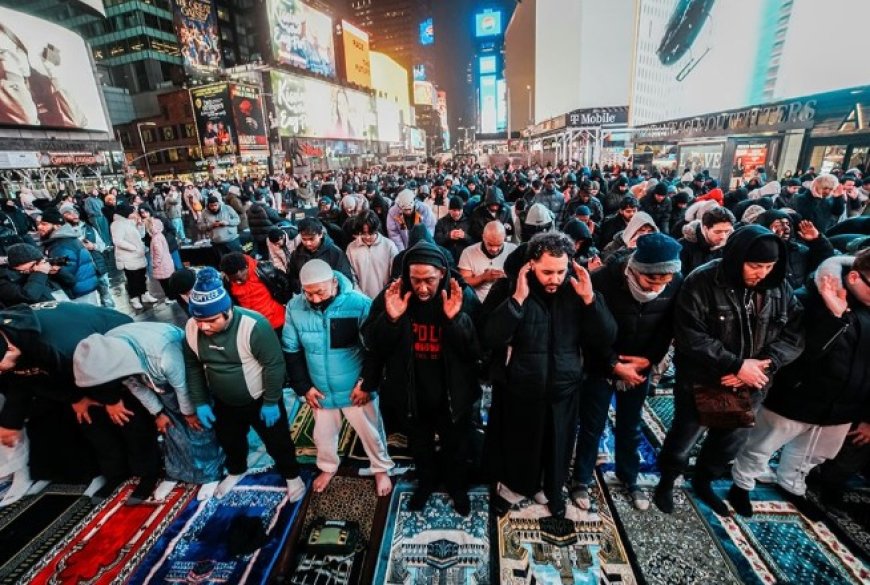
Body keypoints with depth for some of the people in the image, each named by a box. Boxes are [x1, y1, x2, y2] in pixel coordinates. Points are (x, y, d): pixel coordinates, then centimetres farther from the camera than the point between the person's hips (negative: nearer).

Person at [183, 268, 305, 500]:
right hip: (224, 402, 5)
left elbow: (274, 365, -26)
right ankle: (236, 471, 58)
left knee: (277, 441, 13)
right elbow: (192, 367, 0)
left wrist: (271, 402, -19)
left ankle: (292, 476, 41)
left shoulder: (253, 325, -34)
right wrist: (200, 403, 1)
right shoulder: (191, 328, -15)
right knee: (229, 440, 28)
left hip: (261, 400, -5)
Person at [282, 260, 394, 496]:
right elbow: (291, 351, -1)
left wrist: (367, 384, -14)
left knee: (371, 432, 18)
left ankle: (381, 469, 46)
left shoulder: (359, 304, -24)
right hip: (319, 390, 3)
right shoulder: (295, 307, -13)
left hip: (356, 389, -3)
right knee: (323, 434, 26)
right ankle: (328, 467, 57)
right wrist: (304, 387, -3)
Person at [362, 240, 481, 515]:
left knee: (455, 446, 25)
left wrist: (456, 319, -37)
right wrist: (390, 319, -32)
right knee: (420, 445, 28)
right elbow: (371, 343, -13)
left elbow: (477, 348, -20)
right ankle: (426, 481, 59)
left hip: (452, 393, -1)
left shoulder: (464, 296, -19)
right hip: (410, 393, 1)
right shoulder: (392, 296, -16)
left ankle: (457, 487, 56)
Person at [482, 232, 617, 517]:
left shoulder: (577, 290, -8)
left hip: (563, 390, 3)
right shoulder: (509, 289, -16)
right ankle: (513, 482, 52)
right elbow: (490, 339, -27)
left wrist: (590, 299, -22)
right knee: (517, 445, 20)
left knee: (557, 447, 24)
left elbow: (607, 338, -9)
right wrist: (518, 299, -33)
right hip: (518, 391, -2)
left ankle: (552, 488, 53)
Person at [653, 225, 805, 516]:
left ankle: (703, 482, 52)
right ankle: (666, 482, 42)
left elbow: (797, 332, -5)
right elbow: (691, 337, -24)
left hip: (750, 384, 5)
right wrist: (737, 365, -25)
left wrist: (764, 363, -20)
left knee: (732, 440, 24)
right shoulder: (701, 282, -19)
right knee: (684, 437, 13)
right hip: (701, 381, -5)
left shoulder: (779, 287, -3)